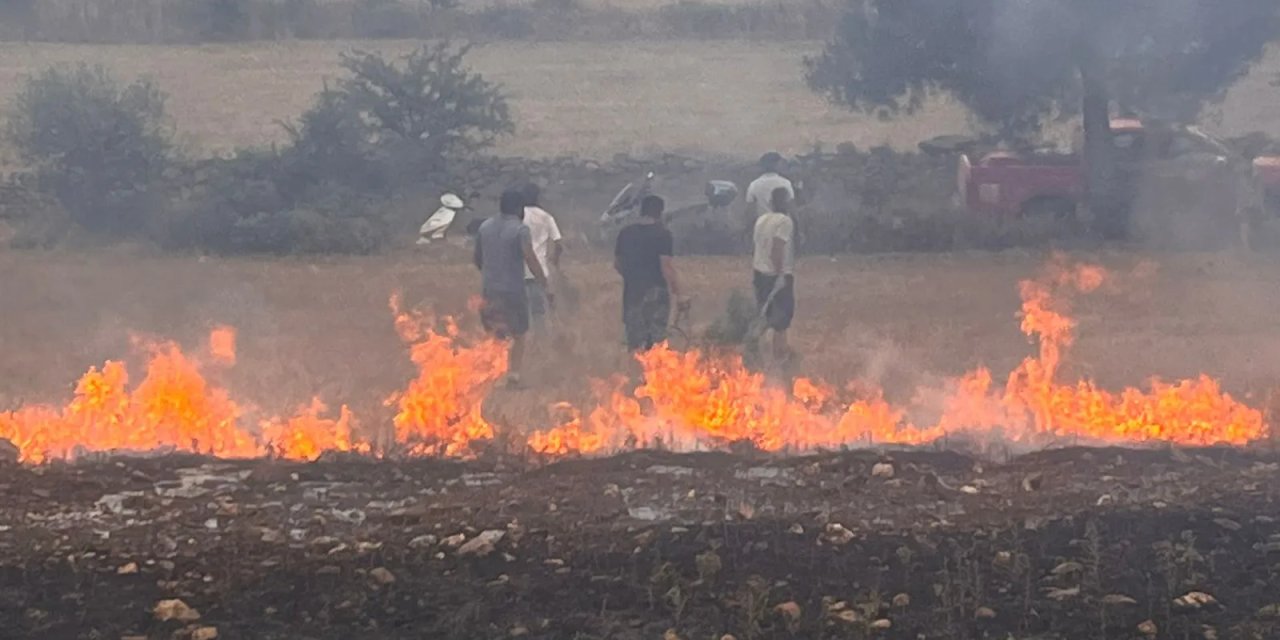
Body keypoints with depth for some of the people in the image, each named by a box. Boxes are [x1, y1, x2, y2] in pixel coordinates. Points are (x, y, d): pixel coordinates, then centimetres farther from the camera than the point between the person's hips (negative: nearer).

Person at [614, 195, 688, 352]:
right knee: (657, 339, 2)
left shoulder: (625, 233, 7)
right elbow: (666, 267, -15)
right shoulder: (662, 234, -9)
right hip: (656, 290, -4)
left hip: (632, 290, 4)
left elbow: (617, 264, 14)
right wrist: (678, 295, -12)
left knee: (634, 340, 7)